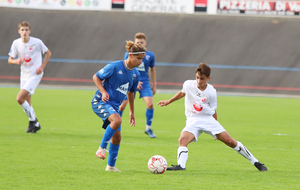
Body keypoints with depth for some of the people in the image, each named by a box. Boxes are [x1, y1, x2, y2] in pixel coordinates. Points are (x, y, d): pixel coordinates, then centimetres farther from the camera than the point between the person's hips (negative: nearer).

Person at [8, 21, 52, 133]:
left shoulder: (37, 42, -12)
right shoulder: (16, 43, -2)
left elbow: (48, 53, 2)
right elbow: (10, 60, 3)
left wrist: (42, 67, -8)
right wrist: (16, 61, -20)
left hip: (35, 74, -5)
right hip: (24, 74, 5)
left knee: (20, 98, -19)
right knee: (26, 102, 8)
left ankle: (33, 120, -2)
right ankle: (35, 124, 26)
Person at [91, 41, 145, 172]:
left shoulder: (135, 74, 6)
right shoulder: (114, 67, -15)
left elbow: (131, 92, 21)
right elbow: (96, 77, -5)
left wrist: (132, 112, 25)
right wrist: (103, 92, -19)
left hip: (114, 106, 7)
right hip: (100, 102, -7)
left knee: (117, 137, 4)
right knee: (117, 120, -33)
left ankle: (111, 166, 18)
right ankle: (102, 149, -22)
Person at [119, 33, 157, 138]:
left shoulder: (150, 55, 3)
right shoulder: (128, 54, -4)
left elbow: (152, 70, 15)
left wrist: (154, 85, 14)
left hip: (144, 83, 1)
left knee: (150, 104, -15)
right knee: (122, 105, -4)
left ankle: (148, 128, 1)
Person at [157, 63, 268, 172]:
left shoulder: (211, 92, -8)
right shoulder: (188, 85, -5)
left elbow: (213, 111, 6)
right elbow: (183, 93, 20)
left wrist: (216, 130, 12)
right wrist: (168, 102, 28)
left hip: (209, 120, -1)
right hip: (193, 121, 1)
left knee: (230, 141, -6)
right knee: (183, 139, -30)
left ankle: (255, 162, 7)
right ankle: (181, 165, -41)